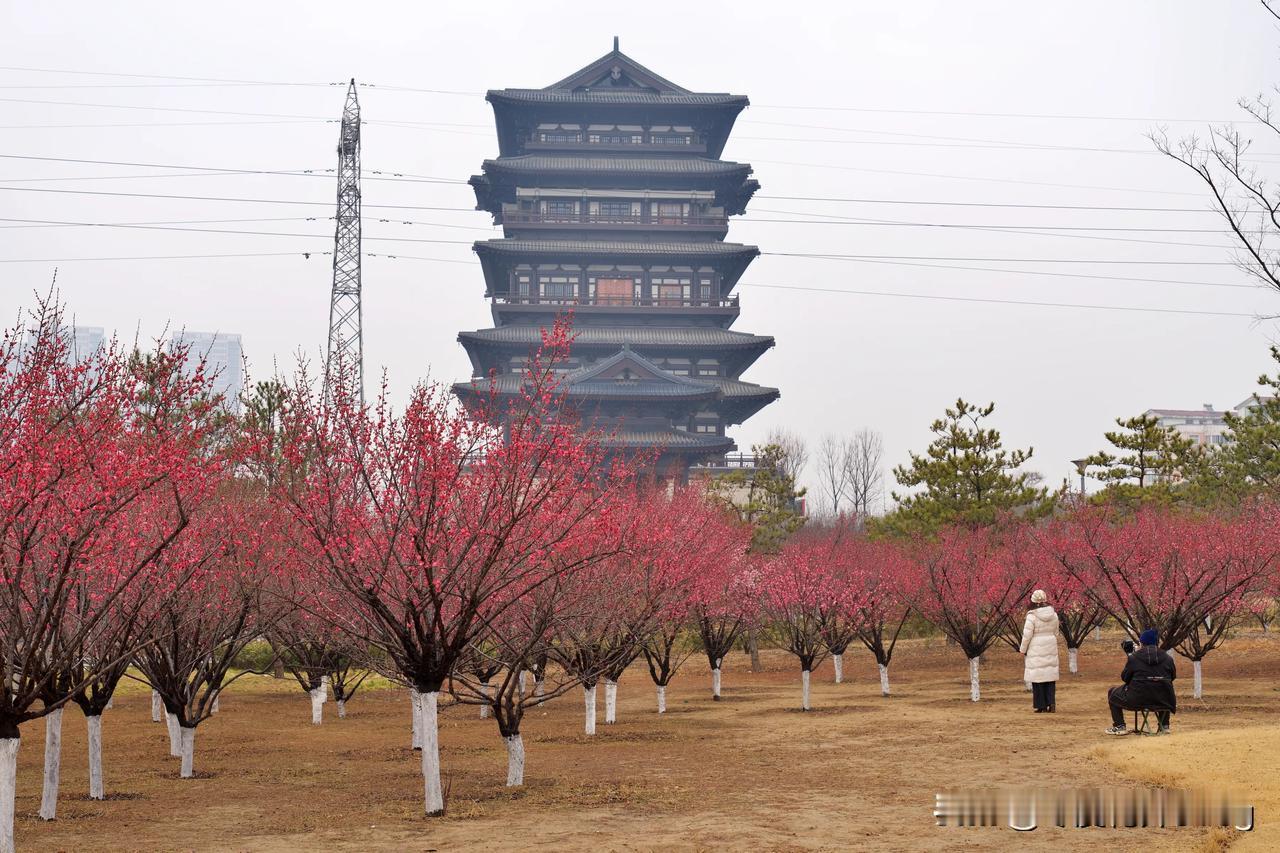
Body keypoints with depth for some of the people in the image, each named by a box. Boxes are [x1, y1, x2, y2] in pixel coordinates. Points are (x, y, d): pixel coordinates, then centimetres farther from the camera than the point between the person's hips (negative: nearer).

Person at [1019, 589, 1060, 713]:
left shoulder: (1032, 616, -15)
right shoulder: (1053, 615, 2)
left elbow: (1027, 635, -13)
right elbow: (1055, 633, 11)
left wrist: (1023, 649, 0)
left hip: (1036, 650, -5)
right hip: (1051, 649, 5)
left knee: (1038, 678, 3)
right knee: (1050, 675, 11)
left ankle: (1042, 706, 5)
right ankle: (1051, 702, 2)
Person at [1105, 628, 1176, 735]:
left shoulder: (1134, 658, -3)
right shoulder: (1167, 658, 5)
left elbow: (1125, 678, 6)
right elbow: (1173, 676, 18)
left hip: (1137, 700, -3)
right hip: (1162, 701, 3)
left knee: (1112, 693, 22)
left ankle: (1119, 726, 14)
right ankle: (1164, 726, 32)